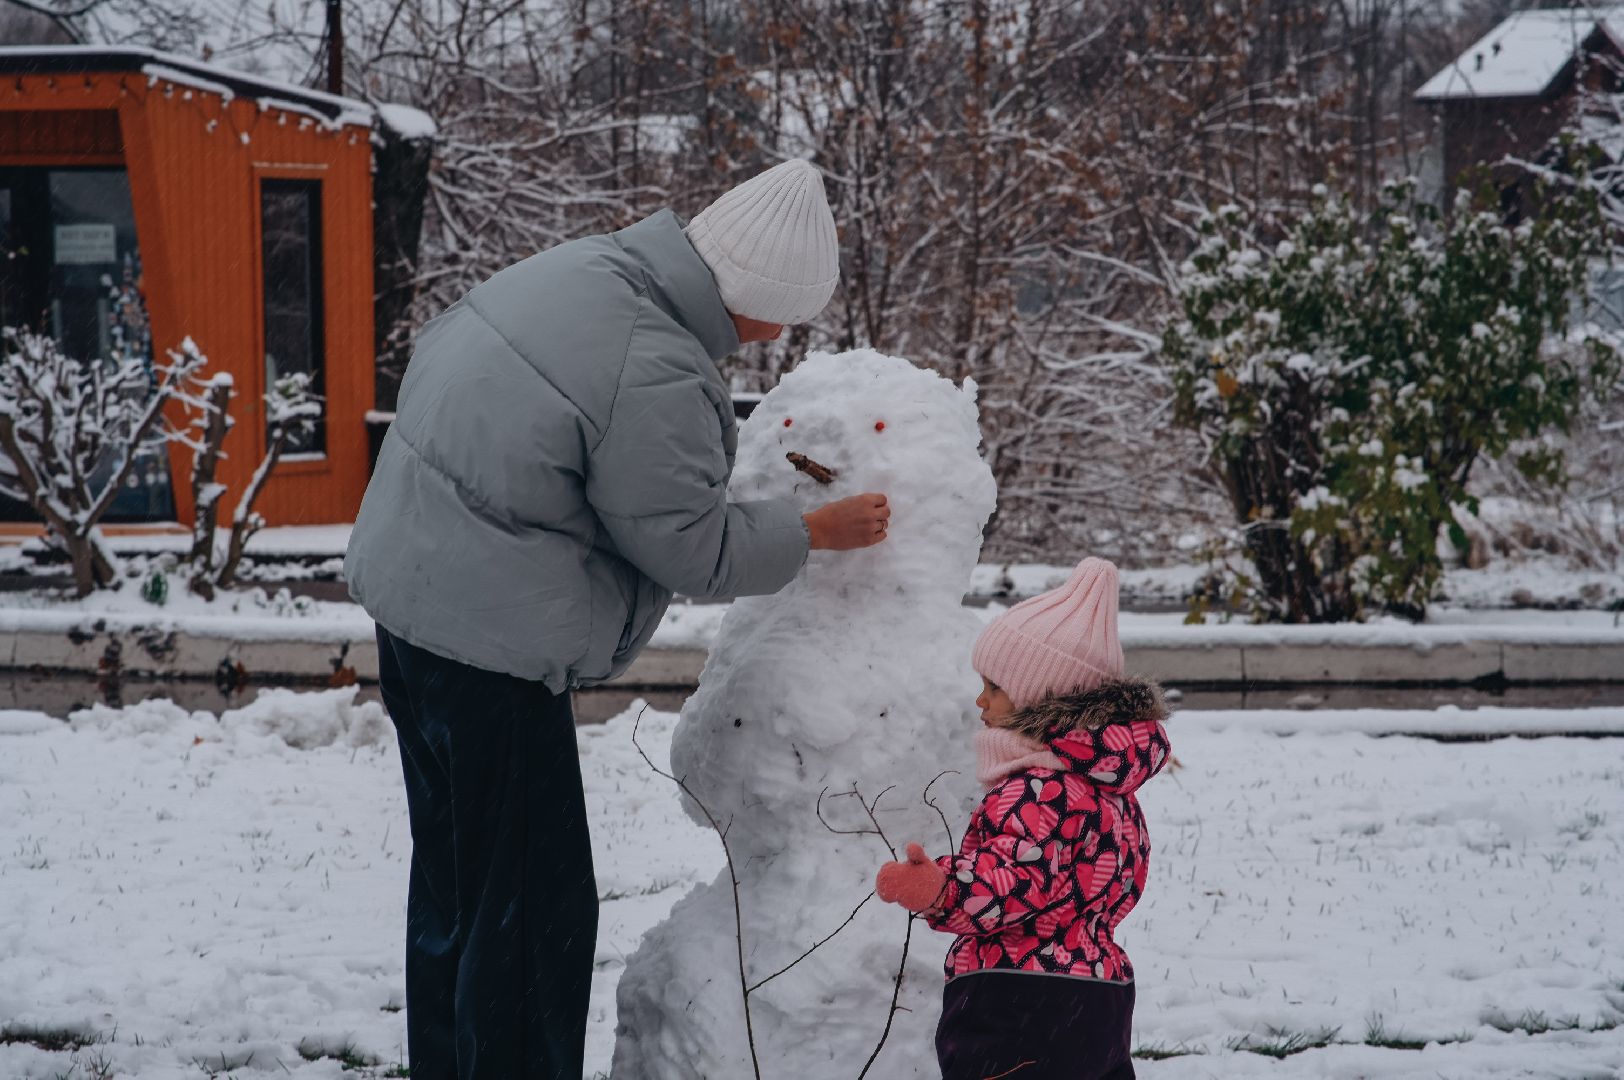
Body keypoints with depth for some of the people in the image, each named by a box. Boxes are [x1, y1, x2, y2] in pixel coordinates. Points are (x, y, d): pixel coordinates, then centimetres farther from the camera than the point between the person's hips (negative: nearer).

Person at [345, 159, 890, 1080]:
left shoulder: (570, 271, 3)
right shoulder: (658, 379, -25)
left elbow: (434, 355, 17)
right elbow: (694, 548, -14)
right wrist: (815, 533, 0)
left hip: (409, 583, 10)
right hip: (490, 640, -10)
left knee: (453, 882, 21)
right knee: (534, 905, -2)